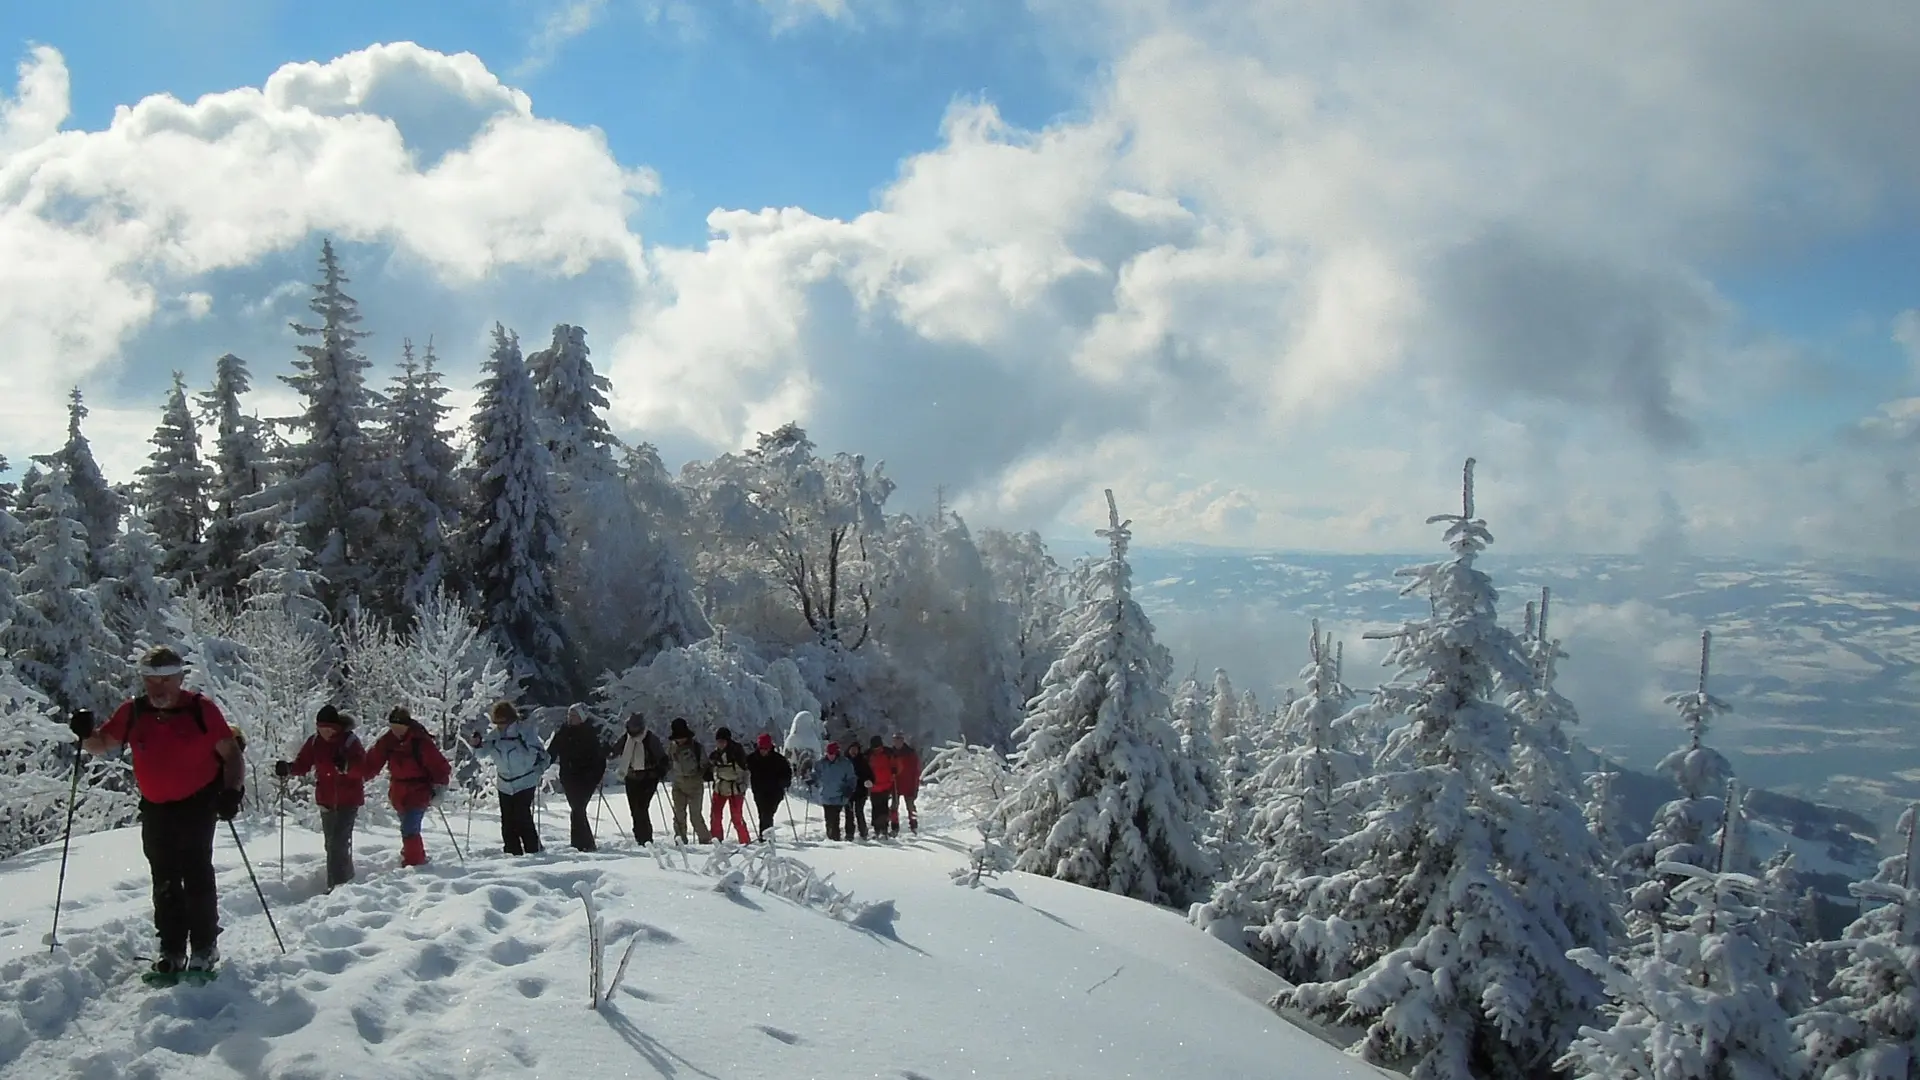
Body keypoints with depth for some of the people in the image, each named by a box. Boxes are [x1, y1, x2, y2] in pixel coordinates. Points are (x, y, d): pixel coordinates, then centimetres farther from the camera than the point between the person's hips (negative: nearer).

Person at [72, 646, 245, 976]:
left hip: (198, 805, -4)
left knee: (197, 876, -7)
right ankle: (172, 950, 18)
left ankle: (204, 948, 4)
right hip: (155, 809, 4)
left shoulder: (201, 709, -11)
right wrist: (86, 734, -10)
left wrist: (232, 791, -20)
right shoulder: (133, 712, 0)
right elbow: (102, 745, 12)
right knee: (165, 881, 9)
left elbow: (231, 754, -7)